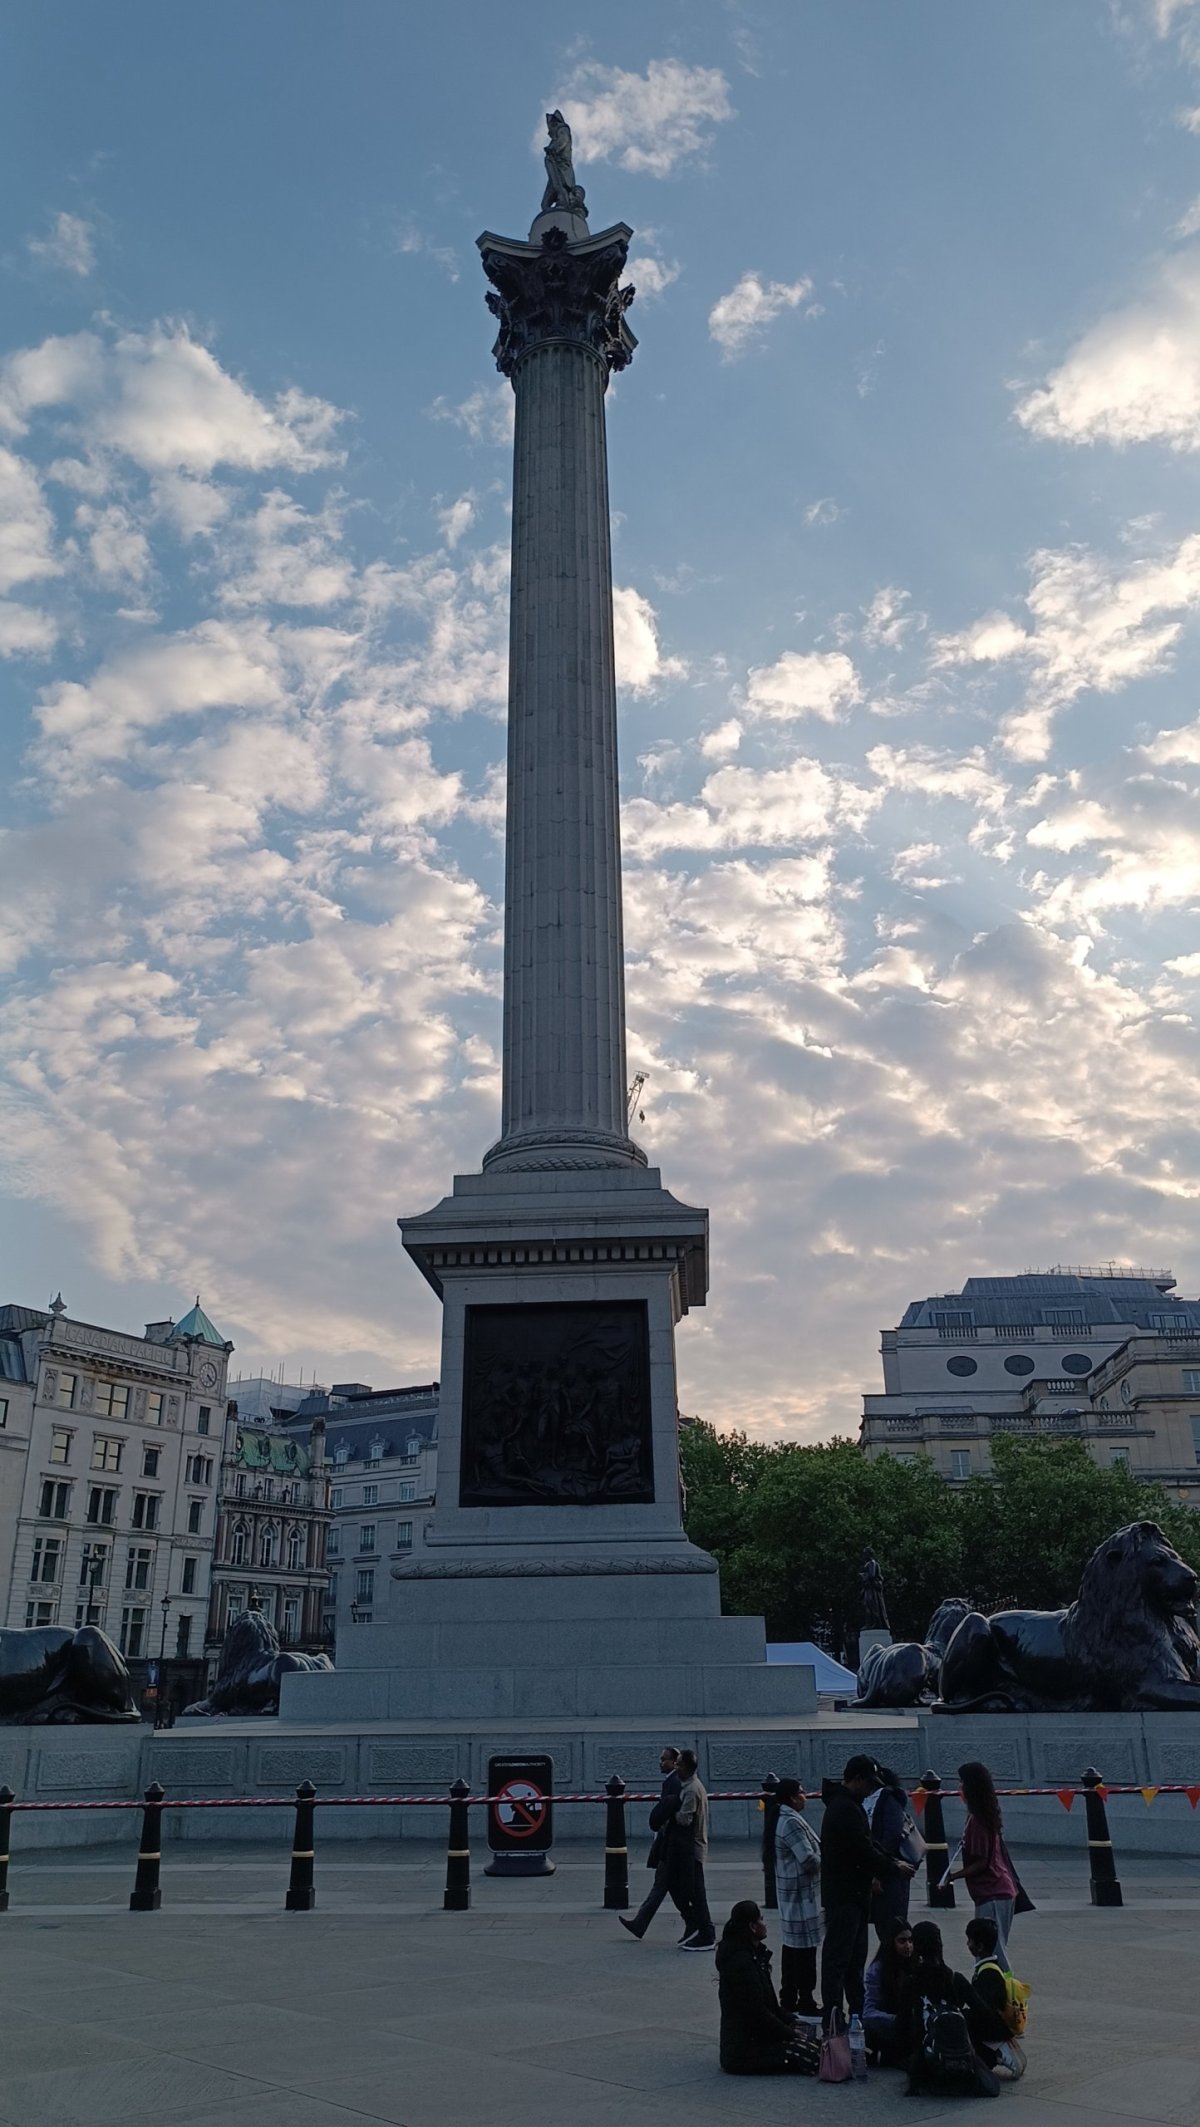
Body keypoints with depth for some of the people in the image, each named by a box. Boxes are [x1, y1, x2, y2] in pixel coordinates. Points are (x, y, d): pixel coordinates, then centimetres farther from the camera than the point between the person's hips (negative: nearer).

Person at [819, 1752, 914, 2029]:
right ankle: (832, 2017, -3)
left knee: (855, 1956, 17)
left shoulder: (848, 1805, 14)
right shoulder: (846, 1809, -20)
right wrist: (894, 1868, -9)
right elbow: (864, 1851, -22)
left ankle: (858, 2013, 26)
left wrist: (892, 1862, 8)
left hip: (853, 1894, 11)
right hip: (845, 1895, -11)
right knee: (838, 1956, -6)